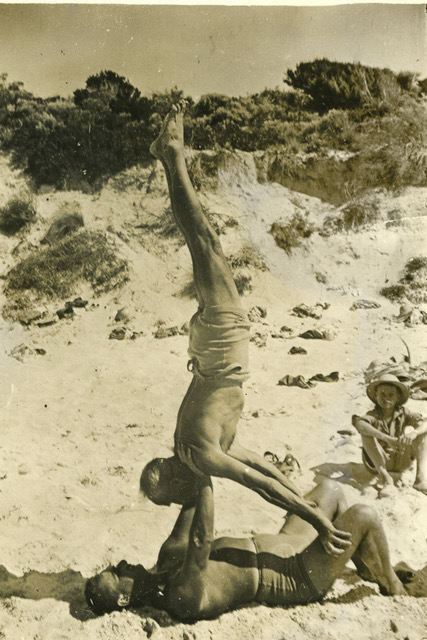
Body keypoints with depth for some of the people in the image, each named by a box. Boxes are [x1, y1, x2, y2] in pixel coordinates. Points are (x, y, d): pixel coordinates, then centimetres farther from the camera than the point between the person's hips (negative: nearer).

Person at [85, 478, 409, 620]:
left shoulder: (168, 558, -2)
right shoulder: (183, 597, -29)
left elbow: (185, 527, 7)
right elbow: (202, 540, -41)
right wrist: (205, 476, -37)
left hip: (281, 547, 9)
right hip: (304, 577, -9)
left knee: (332, 487, 14)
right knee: (364, 514, -17)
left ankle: (370, 570, 29)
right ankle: (391, 584, 13)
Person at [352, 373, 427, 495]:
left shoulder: (403, 413, -4)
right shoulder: (373, 415, -13)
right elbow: (359, 423, -38)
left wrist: (413, 433, -43)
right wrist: (386, 438, -49)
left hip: (402, 461, 2)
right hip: (379, 461, -2)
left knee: (410, 429, -16)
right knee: (366, 431, -26)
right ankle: (384, 475, -25)